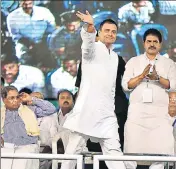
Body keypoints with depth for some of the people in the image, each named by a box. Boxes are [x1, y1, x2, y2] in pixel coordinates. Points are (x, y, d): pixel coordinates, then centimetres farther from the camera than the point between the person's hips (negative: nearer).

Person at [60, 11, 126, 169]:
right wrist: (90, 26, -49)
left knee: (114, 150, -3)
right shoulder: (92, 48, -2)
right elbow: (88, 39, -28)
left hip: (107, 113, 6)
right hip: (87, 108, -6)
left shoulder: (115, 57, 19)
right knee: (74, 149, -3)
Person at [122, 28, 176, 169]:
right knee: (132, 148, -4)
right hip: (137, 111, 0)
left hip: (160, 111, 0)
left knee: (160, 150, -7)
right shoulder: (133, 61, 12)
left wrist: (157, 78, -17)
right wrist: (142, 76, -13)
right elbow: (126, 85, 3)